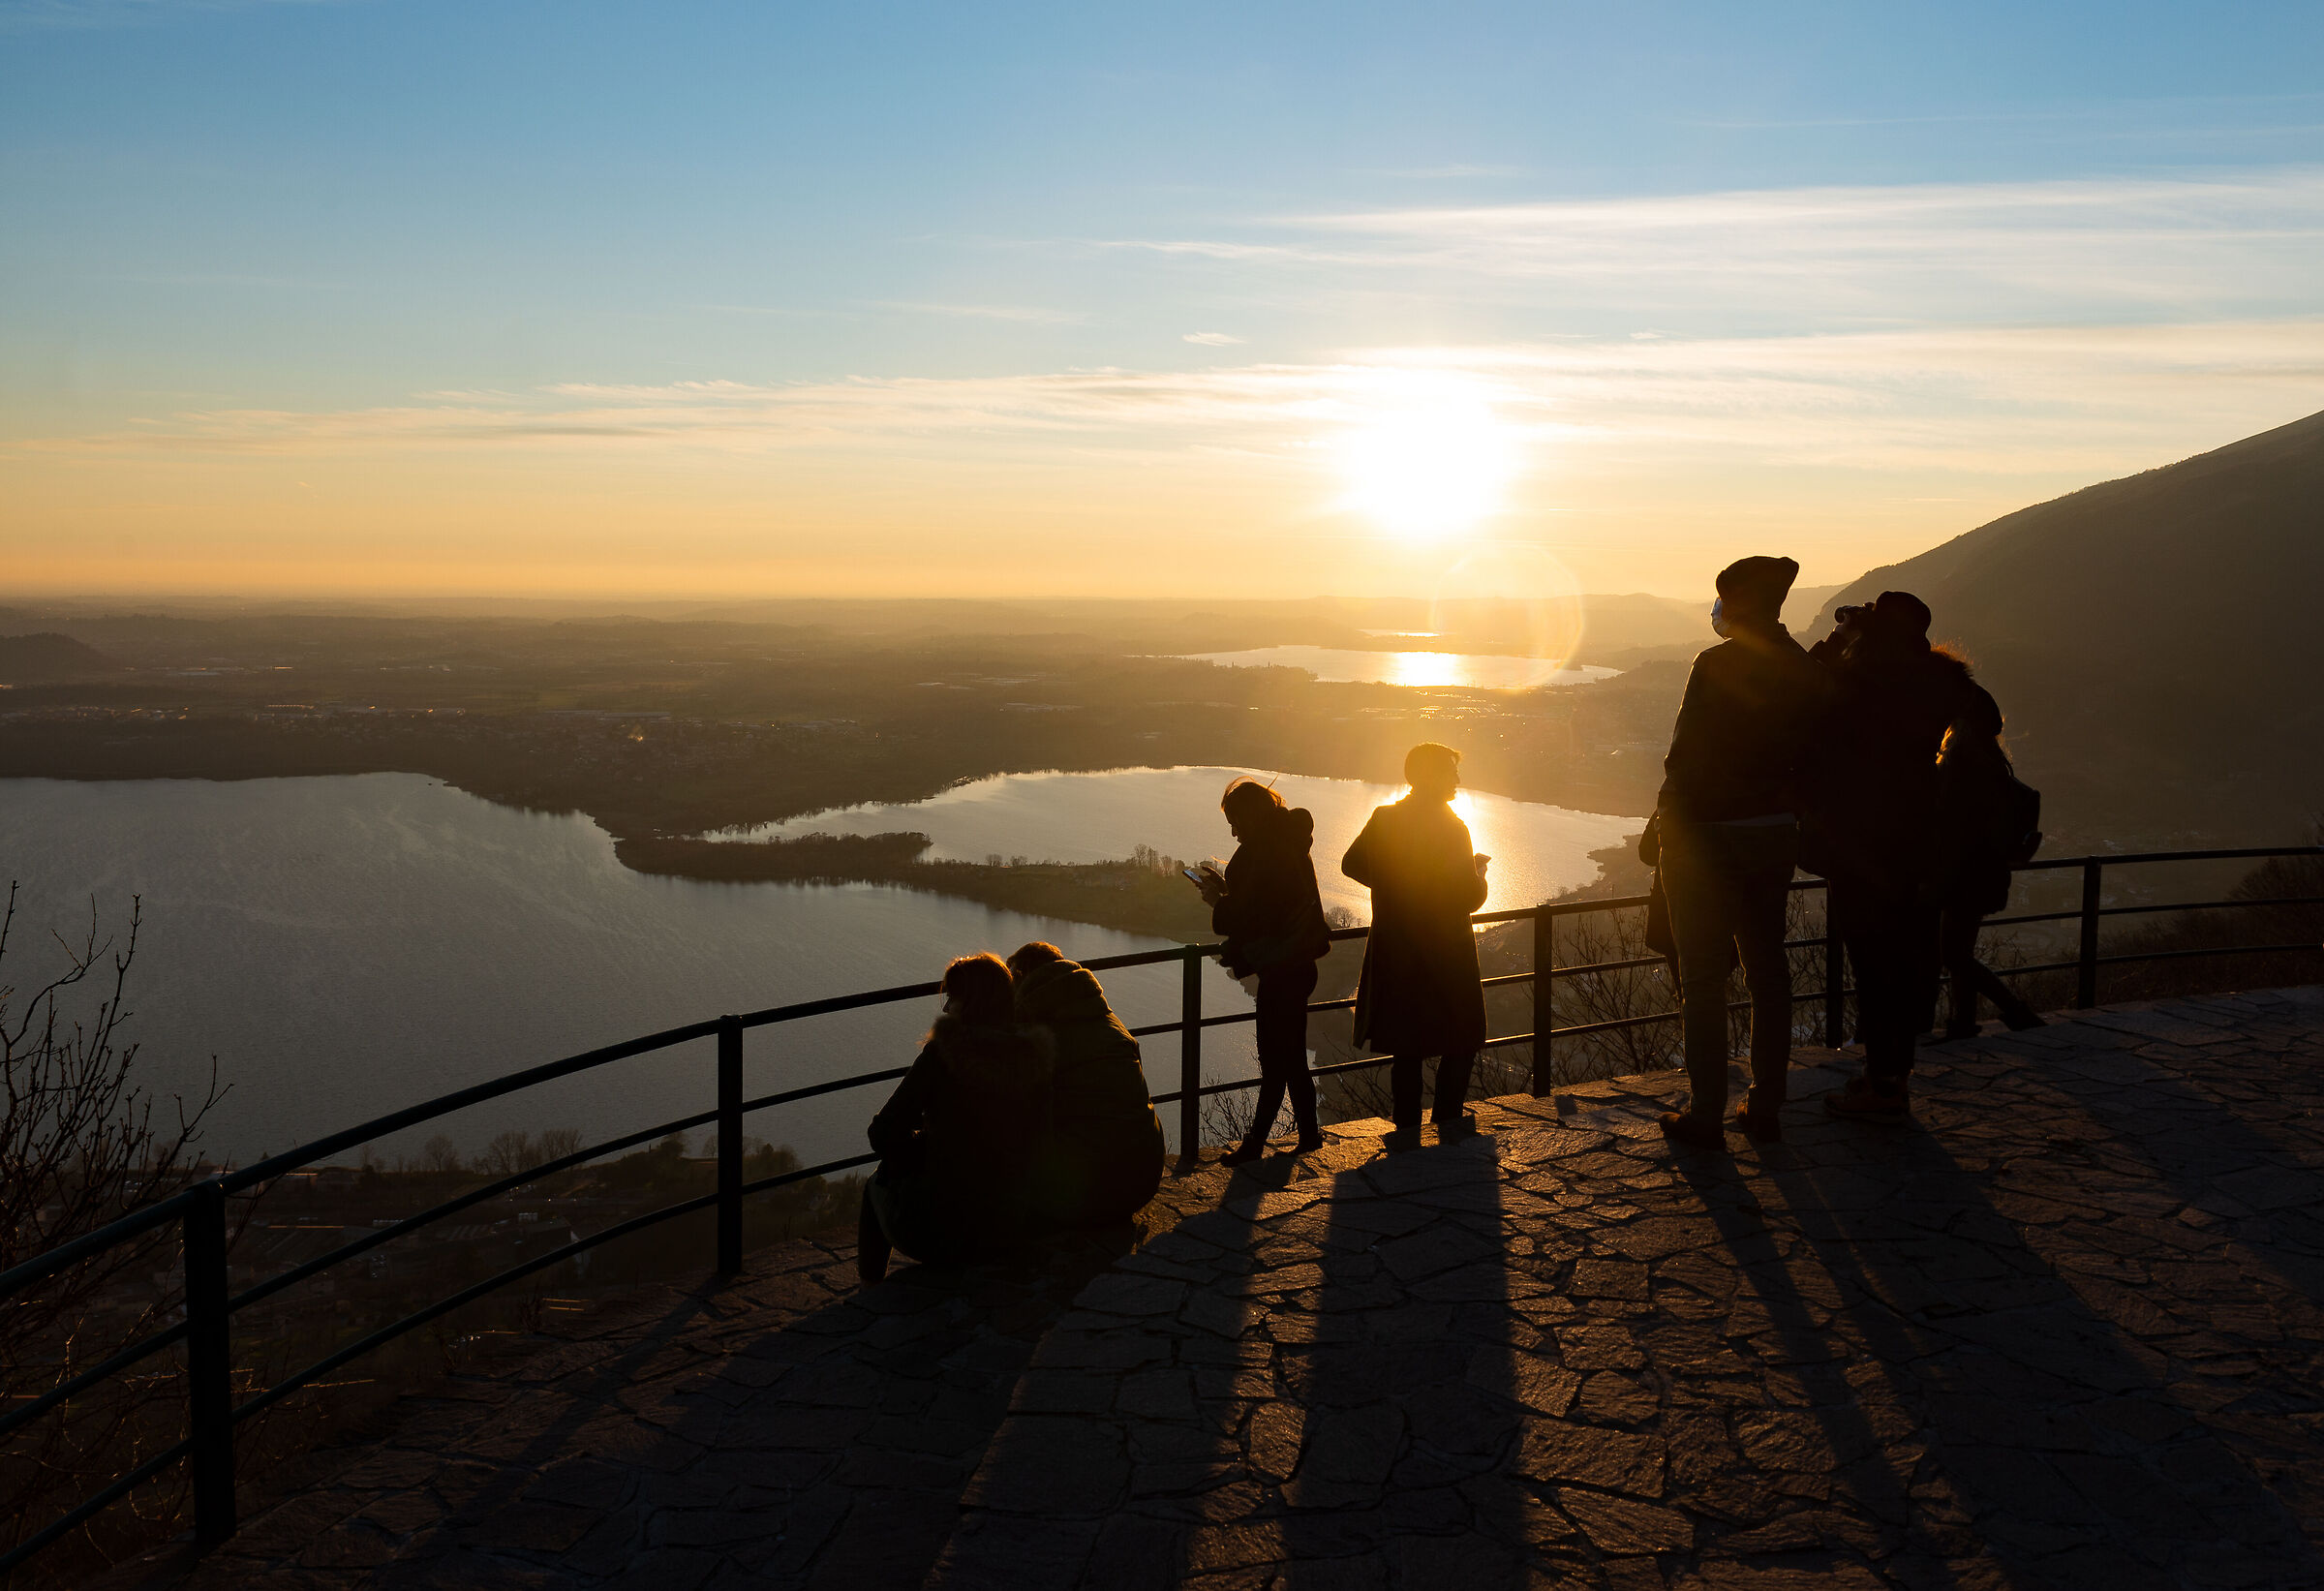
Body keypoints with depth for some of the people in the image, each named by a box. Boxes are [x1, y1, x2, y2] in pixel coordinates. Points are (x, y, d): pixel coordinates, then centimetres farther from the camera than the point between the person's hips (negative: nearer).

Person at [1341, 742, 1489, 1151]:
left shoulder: (1384, 819, -2)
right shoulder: (1451, 827, -16)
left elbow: (1351, 864, 8)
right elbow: (1469, 898, -17)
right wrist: (1479, 869, 3)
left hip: (1395, 951, 5)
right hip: (1446, 952, -4)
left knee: (1407, 1042, 12)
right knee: (1462, 1034, 14)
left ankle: (1408, 1126, 12)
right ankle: (1449, 1118, 16)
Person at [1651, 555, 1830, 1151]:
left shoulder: (1717, 666, -16)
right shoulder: (1805, 672, 5)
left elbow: (1686, 756, -17)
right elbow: (1805, 756, 7)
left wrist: (1668, 829, -7)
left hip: (1705, 834, -6)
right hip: (1774, 833, 7)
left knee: (1703, 978, 1)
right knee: (1768, 969, 14)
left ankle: (1705, 1115, 6)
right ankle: (1766, 1108, 20)